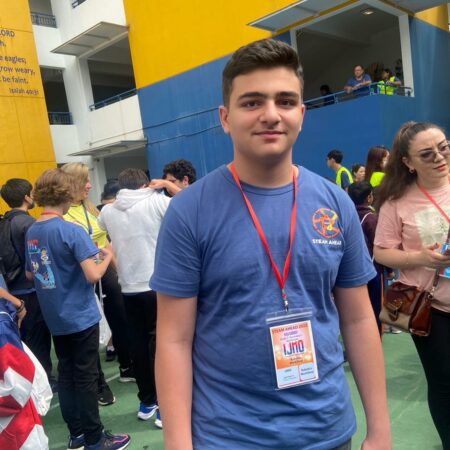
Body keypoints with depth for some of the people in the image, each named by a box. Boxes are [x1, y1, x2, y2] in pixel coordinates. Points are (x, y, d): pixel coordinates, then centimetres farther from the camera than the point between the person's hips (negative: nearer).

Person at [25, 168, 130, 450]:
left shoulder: (31, 232, 3)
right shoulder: (71, 231, -20)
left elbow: (30, 274, 14)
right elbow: (93, 275, -25)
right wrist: (107, 257, -7)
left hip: (55, 318, 7)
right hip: (80, 317, -7)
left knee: (66, 374, 15)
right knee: (86, 377, 4)